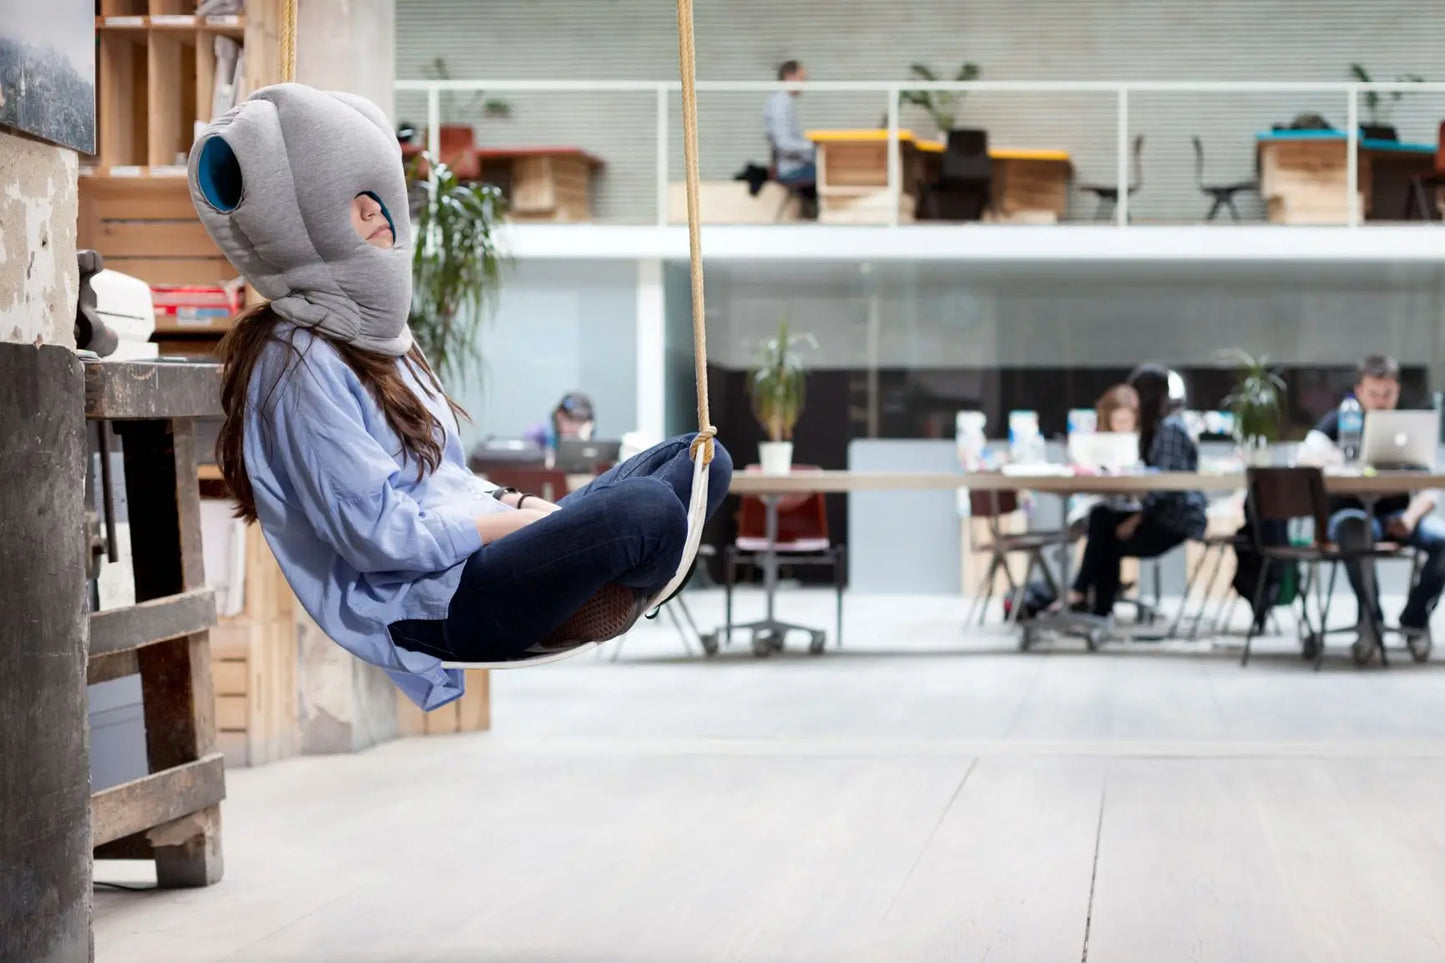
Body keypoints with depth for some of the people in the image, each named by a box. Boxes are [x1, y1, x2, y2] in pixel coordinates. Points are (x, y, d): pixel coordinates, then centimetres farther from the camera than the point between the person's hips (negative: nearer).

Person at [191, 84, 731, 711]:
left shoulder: (369, 329, 17)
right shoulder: (300, 365, -15)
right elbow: (379, 534, -19)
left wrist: (517, 507, 2)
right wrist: (522, 519, -11)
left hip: (476, 554, 11)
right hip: (419, 607, -11)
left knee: (701, 463, 9)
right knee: (647, 509, -29)